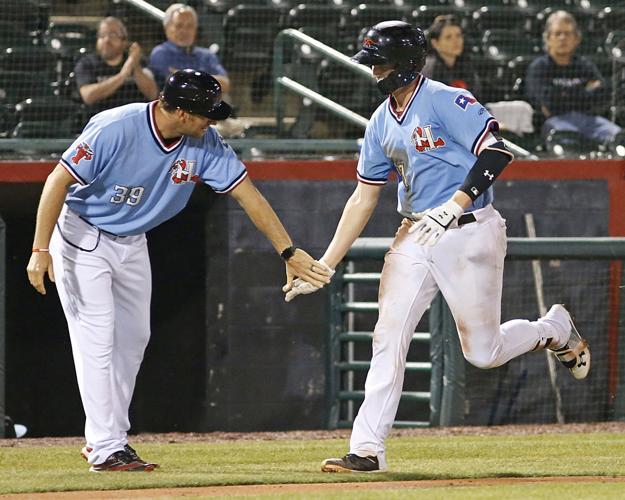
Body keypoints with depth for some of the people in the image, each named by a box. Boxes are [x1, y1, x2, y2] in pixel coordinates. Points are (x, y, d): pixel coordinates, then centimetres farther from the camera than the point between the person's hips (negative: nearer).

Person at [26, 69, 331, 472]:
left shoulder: (205, 144, -13)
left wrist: (290, 252, -15)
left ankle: (111, 438, 23)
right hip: (83, 237, -7)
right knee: (97, 338, -11)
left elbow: (247, 193, -10)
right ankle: (106, 449, -9)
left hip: (132, 242, 7)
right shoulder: (115, 130, -30)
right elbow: (59, 181, -27)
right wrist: (41, 250, -33)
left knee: (133, 337, 12)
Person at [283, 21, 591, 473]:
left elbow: (497, 153, -23)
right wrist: (324, 265, 11)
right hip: (415, 239, 7)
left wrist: (456, 204, -33)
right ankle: (368, 450, -6)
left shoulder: (447, 101, -12)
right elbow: (363, 198, 15)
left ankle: (556, 330, 29)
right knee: (388, 338, -5)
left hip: (469, 235, -7)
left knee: (482, 351, -1)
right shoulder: (382, 123, 11)